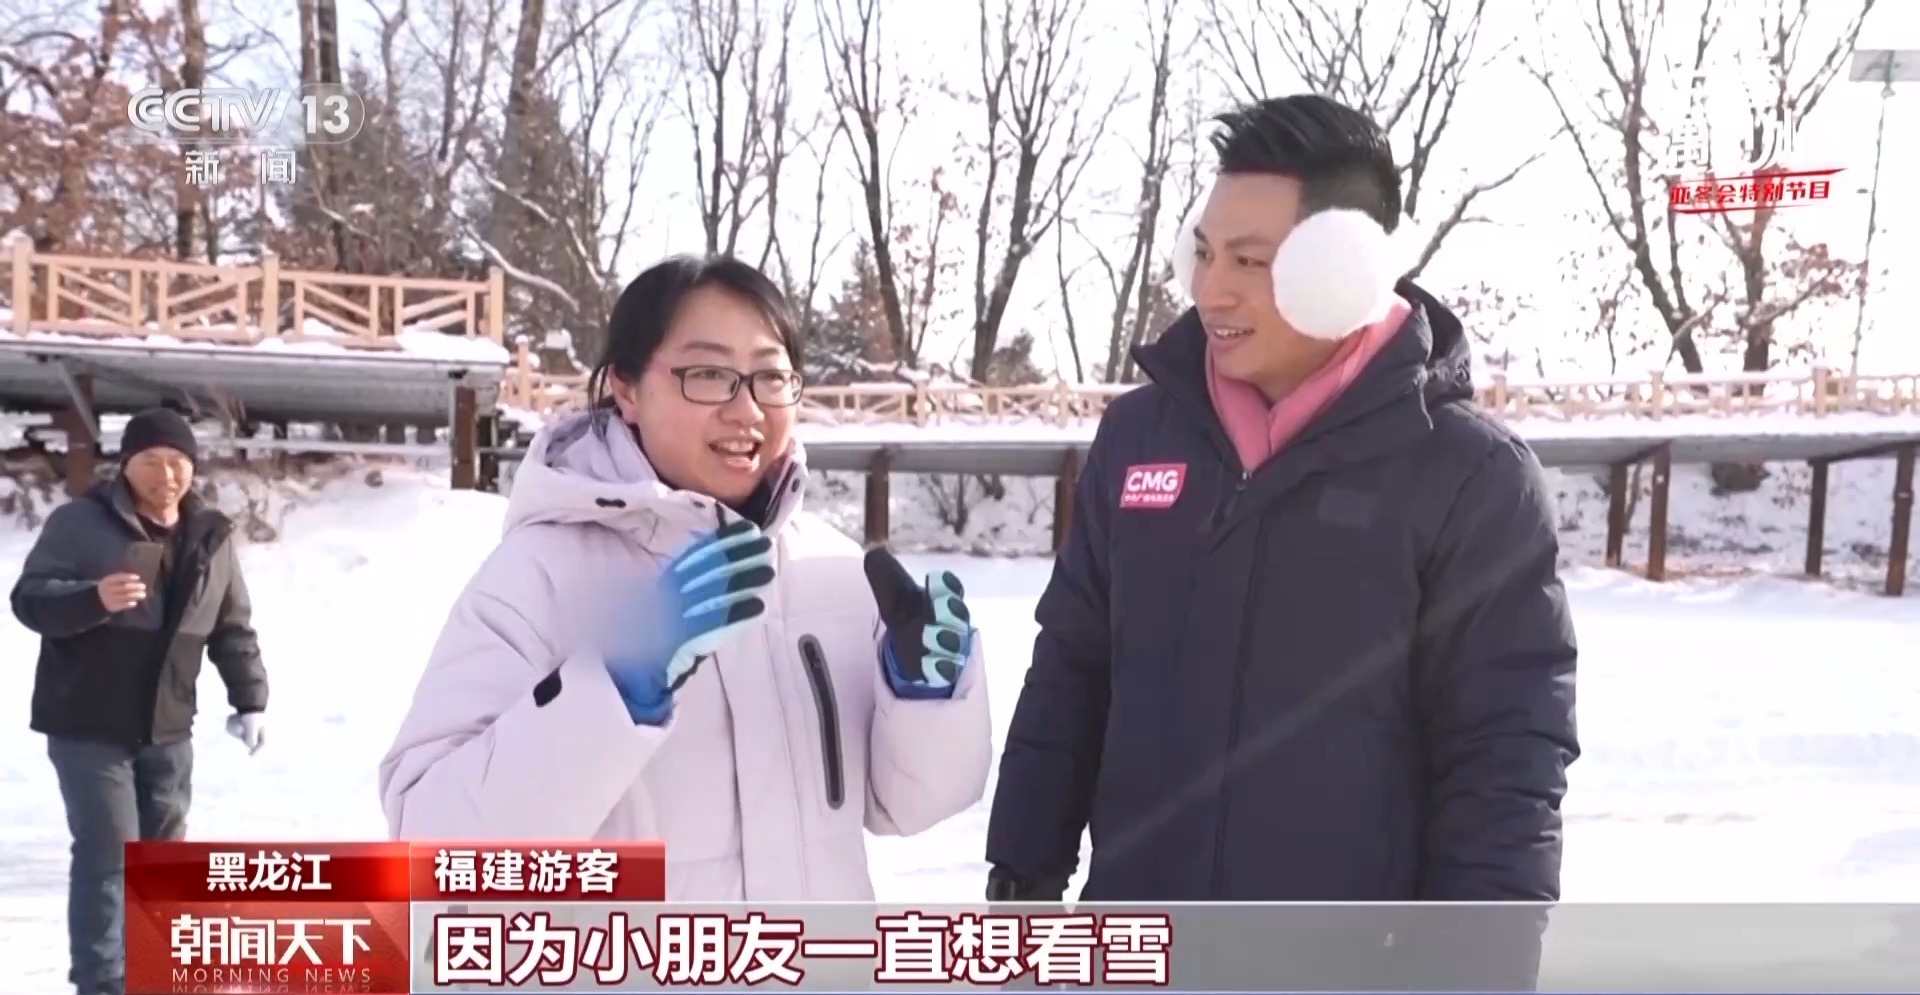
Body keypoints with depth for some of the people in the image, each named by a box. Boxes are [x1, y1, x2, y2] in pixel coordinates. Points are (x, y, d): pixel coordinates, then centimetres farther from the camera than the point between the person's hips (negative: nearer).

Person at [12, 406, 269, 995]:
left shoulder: (210, 539, 6)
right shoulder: (80, 522, -8)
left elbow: (233, 630, 12)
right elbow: (29, 599, -13)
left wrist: (249, 699, 6)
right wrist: (93, 598, -33)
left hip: (166, 728, 5)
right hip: (87, 724, -5)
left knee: (164, 849, 13)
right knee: (108, 851, -7)